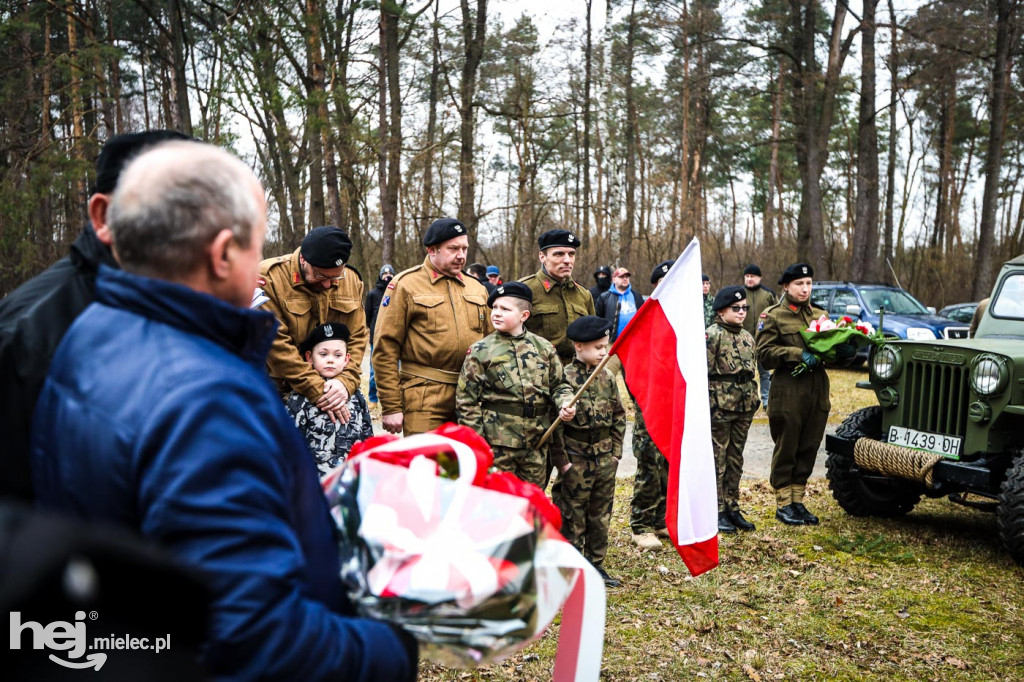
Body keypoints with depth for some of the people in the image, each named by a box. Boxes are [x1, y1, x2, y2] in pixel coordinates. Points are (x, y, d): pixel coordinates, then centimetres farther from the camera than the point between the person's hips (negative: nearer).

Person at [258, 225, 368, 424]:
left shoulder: (351, 280, 3)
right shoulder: (269, 278, -13)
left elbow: (358, 338, 3)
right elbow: (275, 344, -18)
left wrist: (346, 381, -15)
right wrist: (317, 391, -21)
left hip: (334, 388, 4)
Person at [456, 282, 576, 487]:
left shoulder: (544, 347, 5)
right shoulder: (481, 350, -4)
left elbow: (558, 384, 14)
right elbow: (466, 399, -4)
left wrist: (565, 403, -9)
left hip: (536, 442, 3)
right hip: (497, 443, -3)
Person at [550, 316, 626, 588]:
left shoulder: (607, 378, 4)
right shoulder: (565, 378, -14)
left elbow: (619, 417, 11)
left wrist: (616, 452, 7)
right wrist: (561, 460, -13)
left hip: (605, 460, 6)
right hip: (576, 461, -6)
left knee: (601, 515, 15)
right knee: (573, 517, 6)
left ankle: (596, 564, 29)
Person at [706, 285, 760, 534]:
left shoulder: (747, 337, 14)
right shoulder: (712, 335, -10)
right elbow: (702, 373, -14)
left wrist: (755, 399, 17)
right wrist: (708, 404, -17)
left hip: (744, 407, 7)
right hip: (720, 407, -7)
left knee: (735, 459, 14)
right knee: (717, 460, 0)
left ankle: (732, 508, 23)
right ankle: (716, 512, 9)